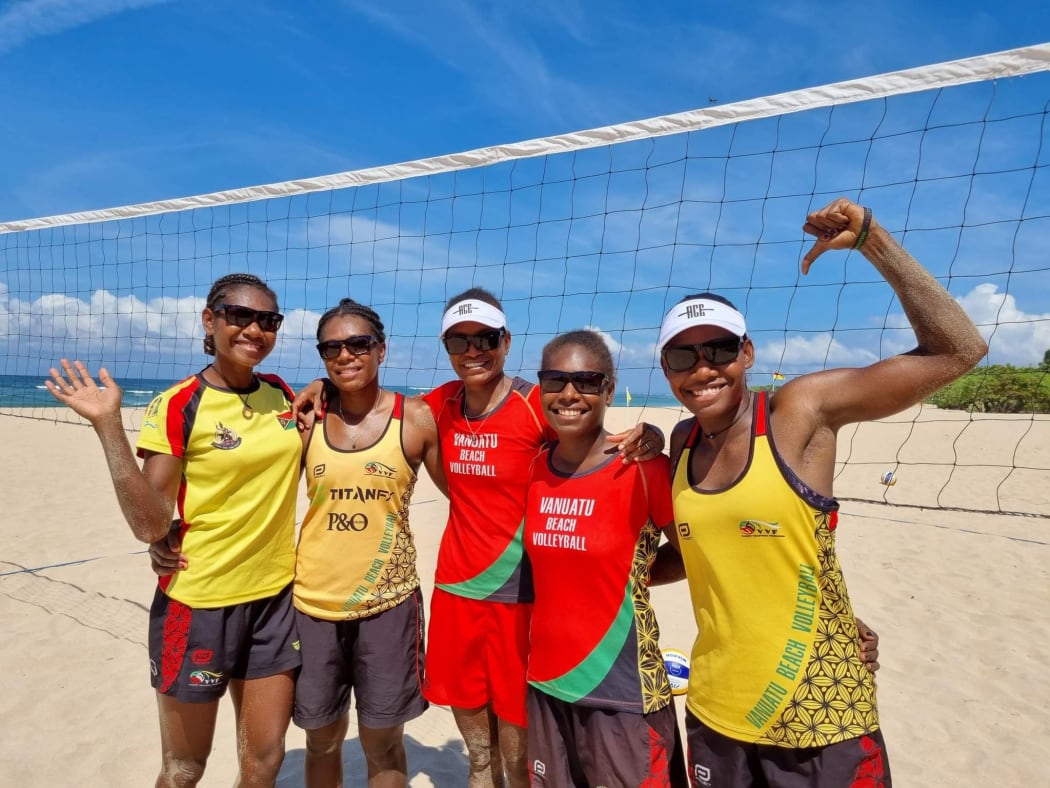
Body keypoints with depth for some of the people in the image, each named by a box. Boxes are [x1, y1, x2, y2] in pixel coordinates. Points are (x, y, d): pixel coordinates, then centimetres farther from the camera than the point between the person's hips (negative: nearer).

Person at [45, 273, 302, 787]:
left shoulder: (283, 395, 1)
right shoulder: (178, 407, -13)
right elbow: (149, 524, -16)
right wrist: (108, 425, -23)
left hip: (275, 597, 4)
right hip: (199, 603, -4)